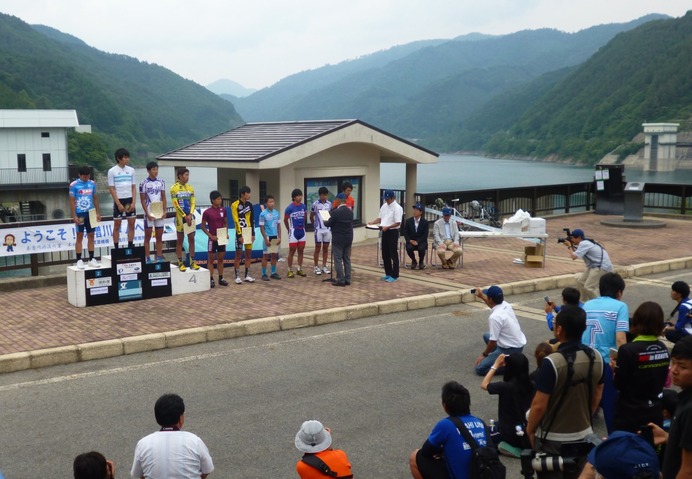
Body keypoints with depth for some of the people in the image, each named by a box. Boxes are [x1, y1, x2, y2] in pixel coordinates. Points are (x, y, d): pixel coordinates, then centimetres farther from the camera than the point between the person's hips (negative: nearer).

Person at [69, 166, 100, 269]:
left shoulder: (92, 184, 5)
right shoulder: (74, 185, -6)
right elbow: (72, 201, -6)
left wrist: (98, 213, 7)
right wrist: (74, 216, -11)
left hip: (90, 213, 4)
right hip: (80, 214, -4)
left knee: (91, 235, 7)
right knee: (80, 236, 1)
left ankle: (91, 259, 14)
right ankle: (79, 260, 5)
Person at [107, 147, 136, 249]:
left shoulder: (131, 170, 6)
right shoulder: (112, 171, -5)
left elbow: (134, 187, 7)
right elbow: (111, 189, -6)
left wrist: (133, 202, -3)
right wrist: (119, 204, -12)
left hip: (130, 200, 4)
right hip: (119, 201, -4)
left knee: (131, 224, 4)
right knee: (117, 226, 2)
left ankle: (130, 247, 13)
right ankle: (116, 249, 7)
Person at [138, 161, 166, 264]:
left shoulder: (161, 182, 6)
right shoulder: (144, 183, -5)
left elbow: (163, 197, 10)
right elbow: (143, 200, -5)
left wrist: (164, 211, -1)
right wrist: (147, 214, -12)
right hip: (149, 213, -4)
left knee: (159, 236, 6)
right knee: (148, 236, 2)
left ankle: (159, 257, 11)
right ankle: (148, 259, 4)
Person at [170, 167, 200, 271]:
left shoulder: (190, 188, 7)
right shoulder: (174, 188, -7)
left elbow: (193, 203, 4)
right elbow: (175, 205, -11)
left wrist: (190, 215, -11)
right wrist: (185, 216, -14)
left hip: (190, 216, 4)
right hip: (180, 216, -4)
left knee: (191, 239, 4)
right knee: (180, 240, 3)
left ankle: (192, 262, 9)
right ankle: (180, 263, 8)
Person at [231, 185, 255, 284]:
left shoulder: (249, 205, 8)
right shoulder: (235, 205, -9)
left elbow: (252, 220, 10)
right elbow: (236, 221, -12)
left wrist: (253, 233, 5)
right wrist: (239, 235, -16)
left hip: (249, 232, 6)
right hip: (240, 232, -6)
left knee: (249, 254, 7)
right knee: (238, 254, -1)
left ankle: (247, 275, 15)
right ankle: (237, 277, 4)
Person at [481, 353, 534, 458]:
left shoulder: (505, 386, -22)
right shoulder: (531, 385, -11)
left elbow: (484, 385, -2)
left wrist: (496, 365, 3)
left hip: (510, 435, -5)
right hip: (529, 434, 5)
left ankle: (511, 448, -1)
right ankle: (523, 448, 10)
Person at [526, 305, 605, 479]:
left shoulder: (552, 362, -26)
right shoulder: (596, 357, -7)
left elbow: (539, 405, -21)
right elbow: (597, 396, 7)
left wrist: (530, 429, -4)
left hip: (553, 438, -5)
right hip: (583, 435, 5)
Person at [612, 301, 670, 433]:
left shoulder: (628, 350, -19)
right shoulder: (663, 349, -1)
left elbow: (618, 385, -13)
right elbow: (663, 381, 10)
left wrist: (615, 369, 5)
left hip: (629, 415, -5)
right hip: (655, 414, 5)